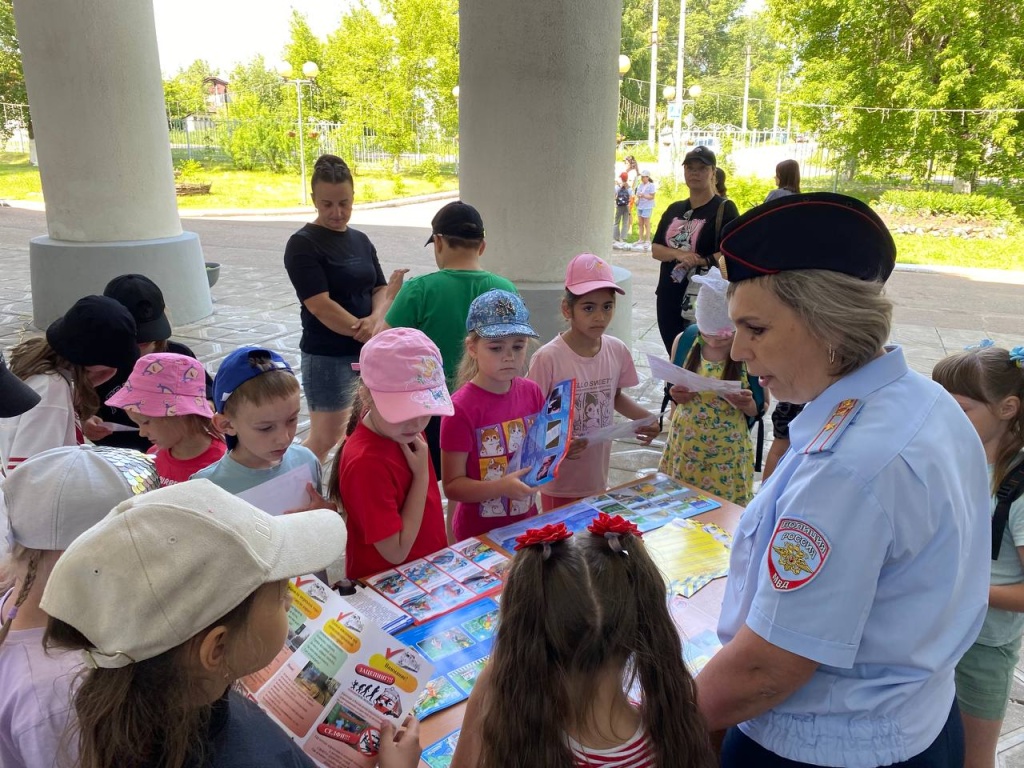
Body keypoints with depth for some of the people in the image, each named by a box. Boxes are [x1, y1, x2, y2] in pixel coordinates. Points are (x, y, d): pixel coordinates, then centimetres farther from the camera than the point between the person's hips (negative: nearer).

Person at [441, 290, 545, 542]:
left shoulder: (532, 392, -4)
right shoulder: (461, 408, -21)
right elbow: (452, 485, -17)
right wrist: (502, 487, -30)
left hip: (527, 521, 5)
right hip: (479, 532, -5)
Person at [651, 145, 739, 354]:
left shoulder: (724, 209, -6)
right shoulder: (674, 209, 12)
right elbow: (655, 249, 6)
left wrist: (699, 261, -19)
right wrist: (679, 254, -12)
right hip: (668, 298, 6)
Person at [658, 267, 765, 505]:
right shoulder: (684, 340, -7)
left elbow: (760, 408, -3)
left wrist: (746, 404, -23)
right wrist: (675, 395, -12)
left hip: (728, 451, -2)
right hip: (684, 445, 3)